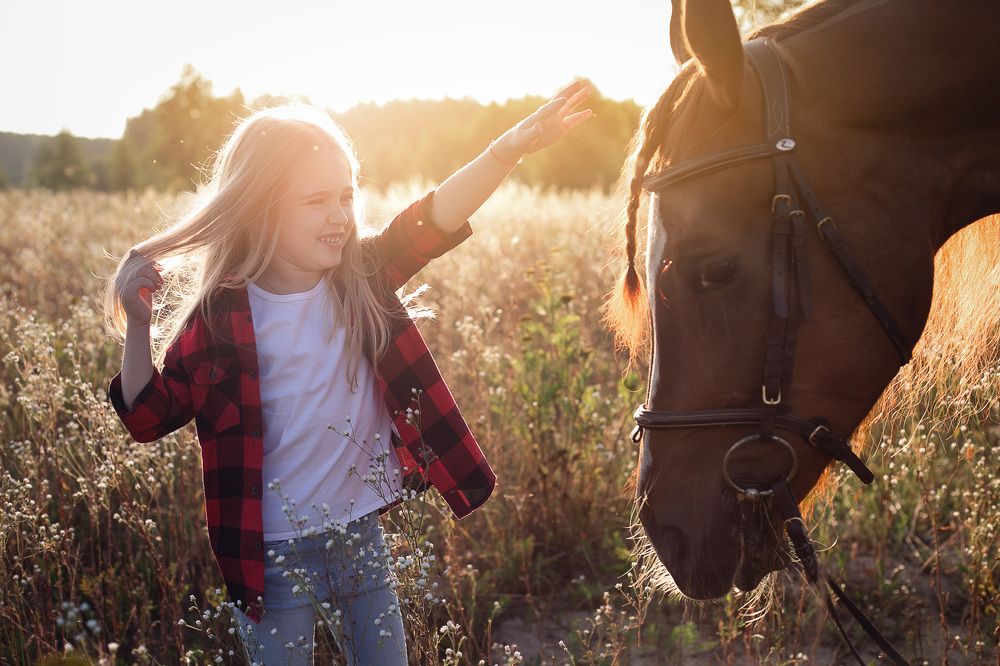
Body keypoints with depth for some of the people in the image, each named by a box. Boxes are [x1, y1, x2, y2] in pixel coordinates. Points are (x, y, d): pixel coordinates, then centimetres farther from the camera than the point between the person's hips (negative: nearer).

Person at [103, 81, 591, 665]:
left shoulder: (362, 280, -3)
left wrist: (512, 146, -28)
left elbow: (432, 221, -15)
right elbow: (149, 418, -6)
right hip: (275, 555, -4)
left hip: (363, 535, 4)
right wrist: (138, 327, -22)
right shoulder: (221, 316, -13)